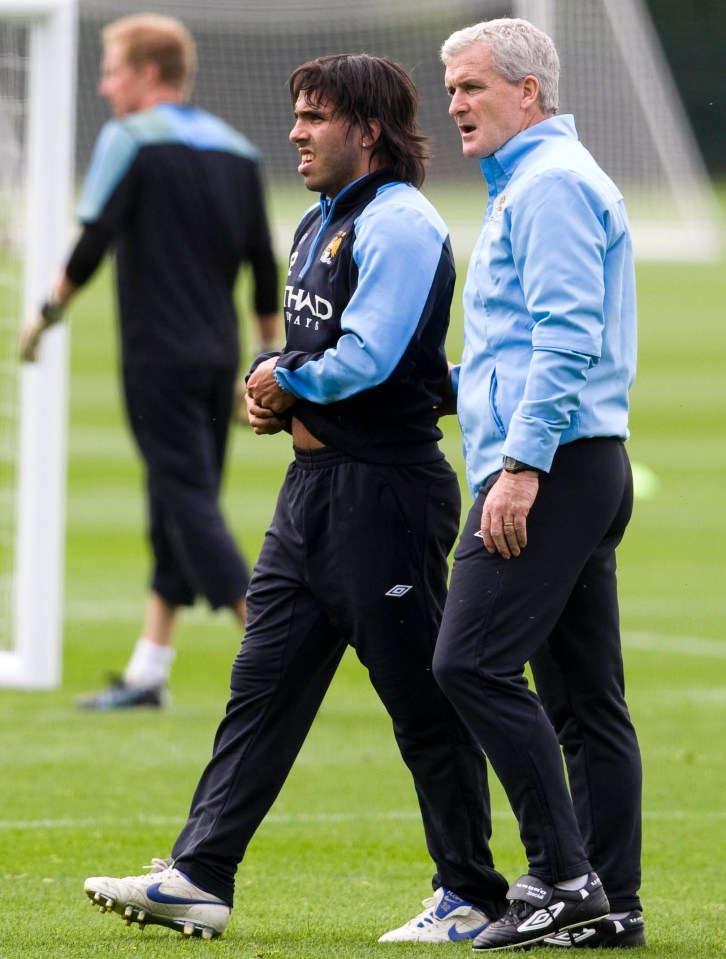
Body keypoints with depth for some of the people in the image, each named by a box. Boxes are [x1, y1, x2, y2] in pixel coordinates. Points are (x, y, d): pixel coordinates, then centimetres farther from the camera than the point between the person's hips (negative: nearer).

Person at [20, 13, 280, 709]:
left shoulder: (130, 140, -7)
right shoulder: (235, 150, 11)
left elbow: (93, 241, -15)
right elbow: (264, 265, 11)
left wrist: (47, 314, -3)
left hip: (159, 357, -7)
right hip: (219, 358, 7)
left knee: (189, 506, -6)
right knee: (179, 509, 12)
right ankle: (147, 672, 16)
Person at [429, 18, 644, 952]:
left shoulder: (550, 184, -10)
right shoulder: (534, 183, 23)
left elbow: (566, 337, -19)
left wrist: (522, 462, -24)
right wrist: (461, 381, 24)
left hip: (551, 465, -11)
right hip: (588, 467, 11)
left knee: (474, 661, -15)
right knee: (583, 696, 8)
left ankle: (563, 875, -16)